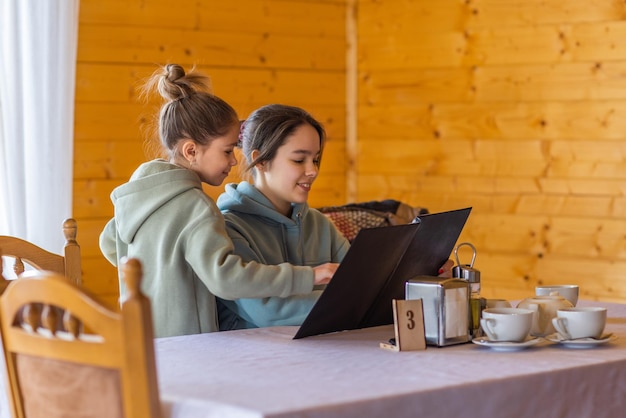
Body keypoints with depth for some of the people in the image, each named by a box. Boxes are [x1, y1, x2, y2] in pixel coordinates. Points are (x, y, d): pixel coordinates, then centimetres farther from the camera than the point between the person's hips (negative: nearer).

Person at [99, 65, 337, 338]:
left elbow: (110, 244, 24)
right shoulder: (195, 208, -17)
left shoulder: (141, 190, 9)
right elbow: (225, 276, -28)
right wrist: (307, 277, -25)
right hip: (182, 344, -9)